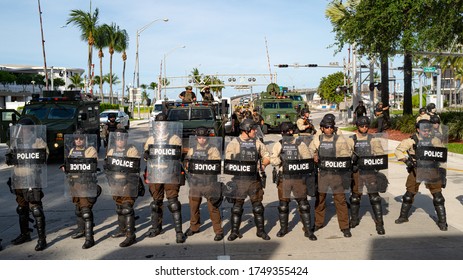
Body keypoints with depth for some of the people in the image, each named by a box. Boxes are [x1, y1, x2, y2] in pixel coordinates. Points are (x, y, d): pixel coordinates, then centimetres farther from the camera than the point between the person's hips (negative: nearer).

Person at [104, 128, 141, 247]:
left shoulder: (132, 150, -8)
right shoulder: (111, 151, 14)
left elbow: (135, 169, -13)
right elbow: (107, 165, 21)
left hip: (128, 184, -7)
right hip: (116, 184, 7)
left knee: (127, 208, -12)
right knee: (119, 207, 18)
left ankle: (131, 235, -11)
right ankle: (122, 229, 34)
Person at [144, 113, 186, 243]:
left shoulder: (175, 138, 2)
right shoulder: (151, 139, 13)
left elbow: (180, 154, 2)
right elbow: (146, 153, 19)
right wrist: (146, 154, -3)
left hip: (171, 175, -4)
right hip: (155, 175, 4)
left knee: (173, 202, -7)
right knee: (156, 201, 14)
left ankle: (179, 231, -3)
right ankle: (156, 227, 30)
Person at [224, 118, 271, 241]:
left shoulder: (257, 143, 9)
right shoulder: (233, 143, -2)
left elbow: (267, 156, 12)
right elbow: (228, 162, -3)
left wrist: (263, 164, -7)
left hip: (255, 179, 3)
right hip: (239, 180, -3)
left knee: (257, 205, 9)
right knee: (237, 206, 4)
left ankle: (260, 230, 20)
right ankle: (234, 231, 15)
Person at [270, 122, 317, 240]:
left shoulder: (300, 144, 2)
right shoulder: (279, 145, 4)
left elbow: (308, 159, 2)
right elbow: (272, 160, -4)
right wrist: (282, 160, -19)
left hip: (299, 178, -1)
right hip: (284, 178, 1)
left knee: (303, 204, 1)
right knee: (283, 204, 9)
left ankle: (308, 230, 10)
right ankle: (283, 228, 26)